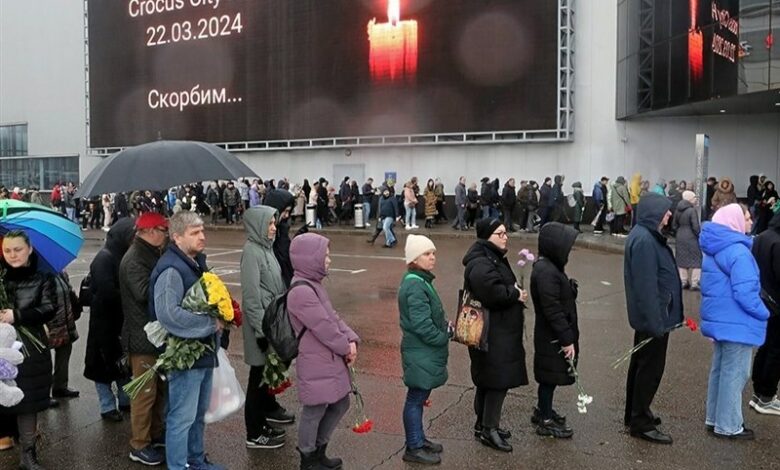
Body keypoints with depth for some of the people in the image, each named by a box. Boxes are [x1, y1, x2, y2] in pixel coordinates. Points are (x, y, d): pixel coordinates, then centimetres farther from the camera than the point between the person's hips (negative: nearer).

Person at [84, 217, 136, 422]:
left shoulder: (124, 256, 6)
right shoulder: (104, 259, -18)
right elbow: (107, 293, -25)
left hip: (122, 319, 7)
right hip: (105, 320, -7)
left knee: (125, 359, 15)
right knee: (106, 361, 4)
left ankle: (125, 400, 28)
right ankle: (108, 407, 15)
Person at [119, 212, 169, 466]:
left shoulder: (151, 254, 12)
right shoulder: (134, 259, -19)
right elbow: (144, 292, -30)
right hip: (143, 336, -10)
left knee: (160, 387, 20)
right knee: (145, 392, 0)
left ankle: (156, 432, 34)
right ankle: (139, 445, 12)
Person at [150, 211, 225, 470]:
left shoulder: (197, 262, 8)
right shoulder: (171, 270, -21)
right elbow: (169, 314, -32)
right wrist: (211, 323, -23)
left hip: (204, 351, 9)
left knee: (199, 413, 22)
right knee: (182, 417, 3)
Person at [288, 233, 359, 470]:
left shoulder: (314, 284, 10)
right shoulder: (301, 291, -23)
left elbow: (333, 317, 11)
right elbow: (324, 328, -22)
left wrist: (351, 340, -2)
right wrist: (346, 348, -8)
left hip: (331, 359, 10)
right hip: (316, 363, -10)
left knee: (340, 404, 19)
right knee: (315, 411, 6)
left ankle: (319, 451, 35)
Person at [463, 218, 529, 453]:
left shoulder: (494, 257, 15)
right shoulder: (480, 263, -20)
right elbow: (491, 291, -34)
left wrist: (515, 291, 6)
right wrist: (515, 294, -18)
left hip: (500, 330, 11)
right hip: (492, 332, -11)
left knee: (488, 380, 18)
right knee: (497, 379, -5)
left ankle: (484, 423, 29)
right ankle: (489, 429, 6)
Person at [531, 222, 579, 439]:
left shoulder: (550, 267, 8)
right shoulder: (546, 272, -25)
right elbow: (553, 310, -25)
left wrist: (568, 336, 20)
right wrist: (567, 340, -20)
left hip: (553, 336, 10)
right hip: (552, 338, -10)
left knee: (550, 376, 21)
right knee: (550, 376, 4)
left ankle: (543, 411, 37)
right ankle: (545, 421, 18)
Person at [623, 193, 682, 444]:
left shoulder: (645, 235, 10)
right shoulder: (644, 240, -23)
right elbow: (647, 286, -26)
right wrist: (656, 322, -24)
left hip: (647, 317, 10)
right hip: (652, 317, -10)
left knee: (641, 364, 18)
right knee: (651, 368, 0)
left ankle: (635, 414, 32)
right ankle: (641, 423, 11)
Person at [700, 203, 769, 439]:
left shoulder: (716, 247, 10)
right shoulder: (738, 251, -21)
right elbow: (745, 293, -24)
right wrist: (764, 314, -8)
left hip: (720, 318, 10)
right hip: (736, 322, -10)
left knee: (720, 369, 18)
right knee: (735, 374, 2)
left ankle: (716, 418, 28)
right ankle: (728, 425, 12)